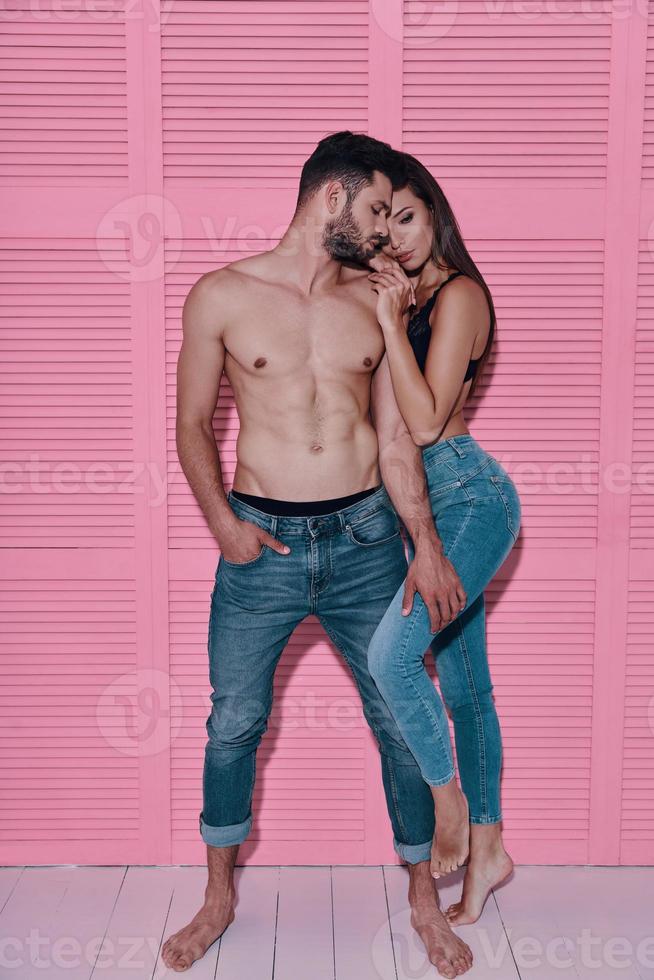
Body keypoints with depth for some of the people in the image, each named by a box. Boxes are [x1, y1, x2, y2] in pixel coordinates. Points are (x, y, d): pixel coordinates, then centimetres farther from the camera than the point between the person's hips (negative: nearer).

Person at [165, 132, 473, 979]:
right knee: (233, 725, 9)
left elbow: (396, 437, 6)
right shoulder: (221, 296, -2)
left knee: (401, 719, 8)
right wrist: (221, 521, -9)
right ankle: (219, 899, 33)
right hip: (262, 542, -1)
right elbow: (193, 424, 4)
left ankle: (423, 900, 29)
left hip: (365, 538, 2)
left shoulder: (375, 304, 5)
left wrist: (425, 545, -1)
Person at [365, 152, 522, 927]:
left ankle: (450, 806, 1)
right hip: (436, 500, 9)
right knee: (463, 686, 13)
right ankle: (487, 848, 26)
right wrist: (391, 313, 3)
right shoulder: (411, 295, 16)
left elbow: (425, 421, -19)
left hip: (469, 498, -9)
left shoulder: (457, 293, -11)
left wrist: (390, 319, -18)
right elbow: (393, 409, 10)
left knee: (391, 652, -23)